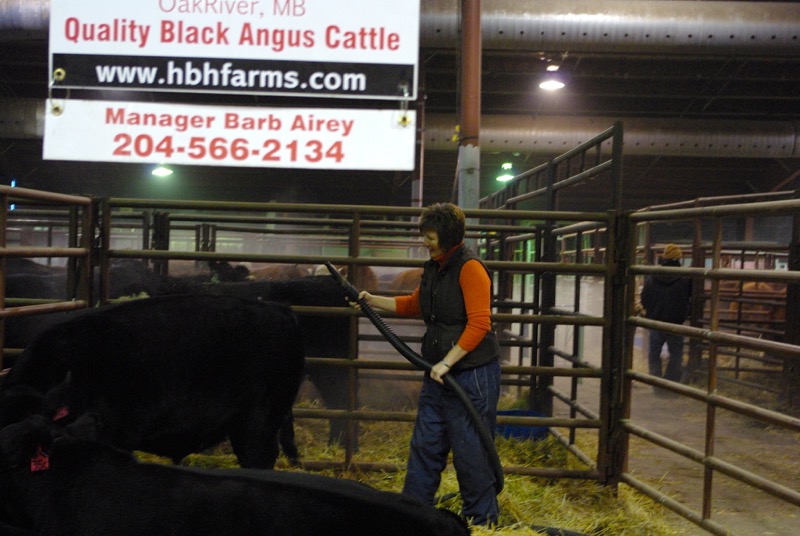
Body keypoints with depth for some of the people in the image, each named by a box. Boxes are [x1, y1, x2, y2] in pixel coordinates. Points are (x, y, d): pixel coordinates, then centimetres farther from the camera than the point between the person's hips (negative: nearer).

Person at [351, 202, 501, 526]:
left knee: (469, 448, 2)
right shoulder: (434, 268, 10)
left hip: (472, 373, -9)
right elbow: (413, 305, 26)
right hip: (440, 371, 9)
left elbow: (479, 324, -21)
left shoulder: (470, 267, -16)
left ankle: (482, 518, 19)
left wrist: (446, 362, -21)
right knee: (425, 444, 15)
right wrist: (372, 301, 18)